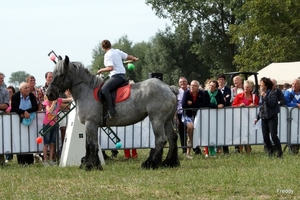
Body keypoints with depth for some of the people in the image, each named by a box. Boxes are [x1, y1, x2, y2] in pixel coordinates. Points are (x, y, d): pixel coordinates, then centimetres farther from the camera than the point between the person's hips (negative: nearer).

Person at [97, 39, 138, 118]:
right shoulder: (117, 51, 14)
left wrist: (101, 70, -5)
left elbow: (110, 68, -21)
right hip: (123, 76, 10)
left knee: (104, 89, -27)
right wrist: (134, 58, 49)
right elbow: (128, 56, 27)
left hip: (117, 76, -10)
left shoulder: (108, 55, -10)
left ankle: (111, 110, -41)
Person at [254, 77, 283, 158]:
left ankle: (279, 152, -2)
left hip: (272, 118, -7)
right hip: (264, 118, 7)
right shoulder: (261, 94, 15)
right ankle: (270, 152, 15)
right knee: (265, 137, 4)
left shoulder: (272, 93, -6)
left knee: (273, 136, -11)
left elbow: (272, 103, -20)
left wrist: (265, 96, -23)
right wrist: (257, 117, 21)